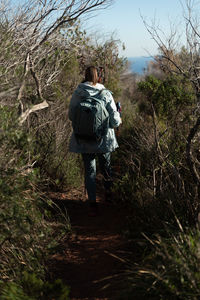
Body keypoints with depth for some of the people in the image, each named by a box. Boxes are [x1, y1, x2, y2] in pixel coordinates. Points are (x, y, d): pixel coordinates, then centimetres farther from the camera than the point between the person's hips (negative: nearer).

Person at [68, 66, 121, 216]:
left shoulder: (77, 94, -9)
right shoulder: (106, 94, -11)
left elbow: (71, 116, 0)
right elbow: (115, 120, -11)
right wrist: (119, 120, 12)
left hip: (84, 140, 1)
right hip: (104, 139, 0)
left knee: (89, 171, 12)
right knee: (106, 166, 23)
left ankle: (93, 205, 12)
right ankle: (108, 193, 42)